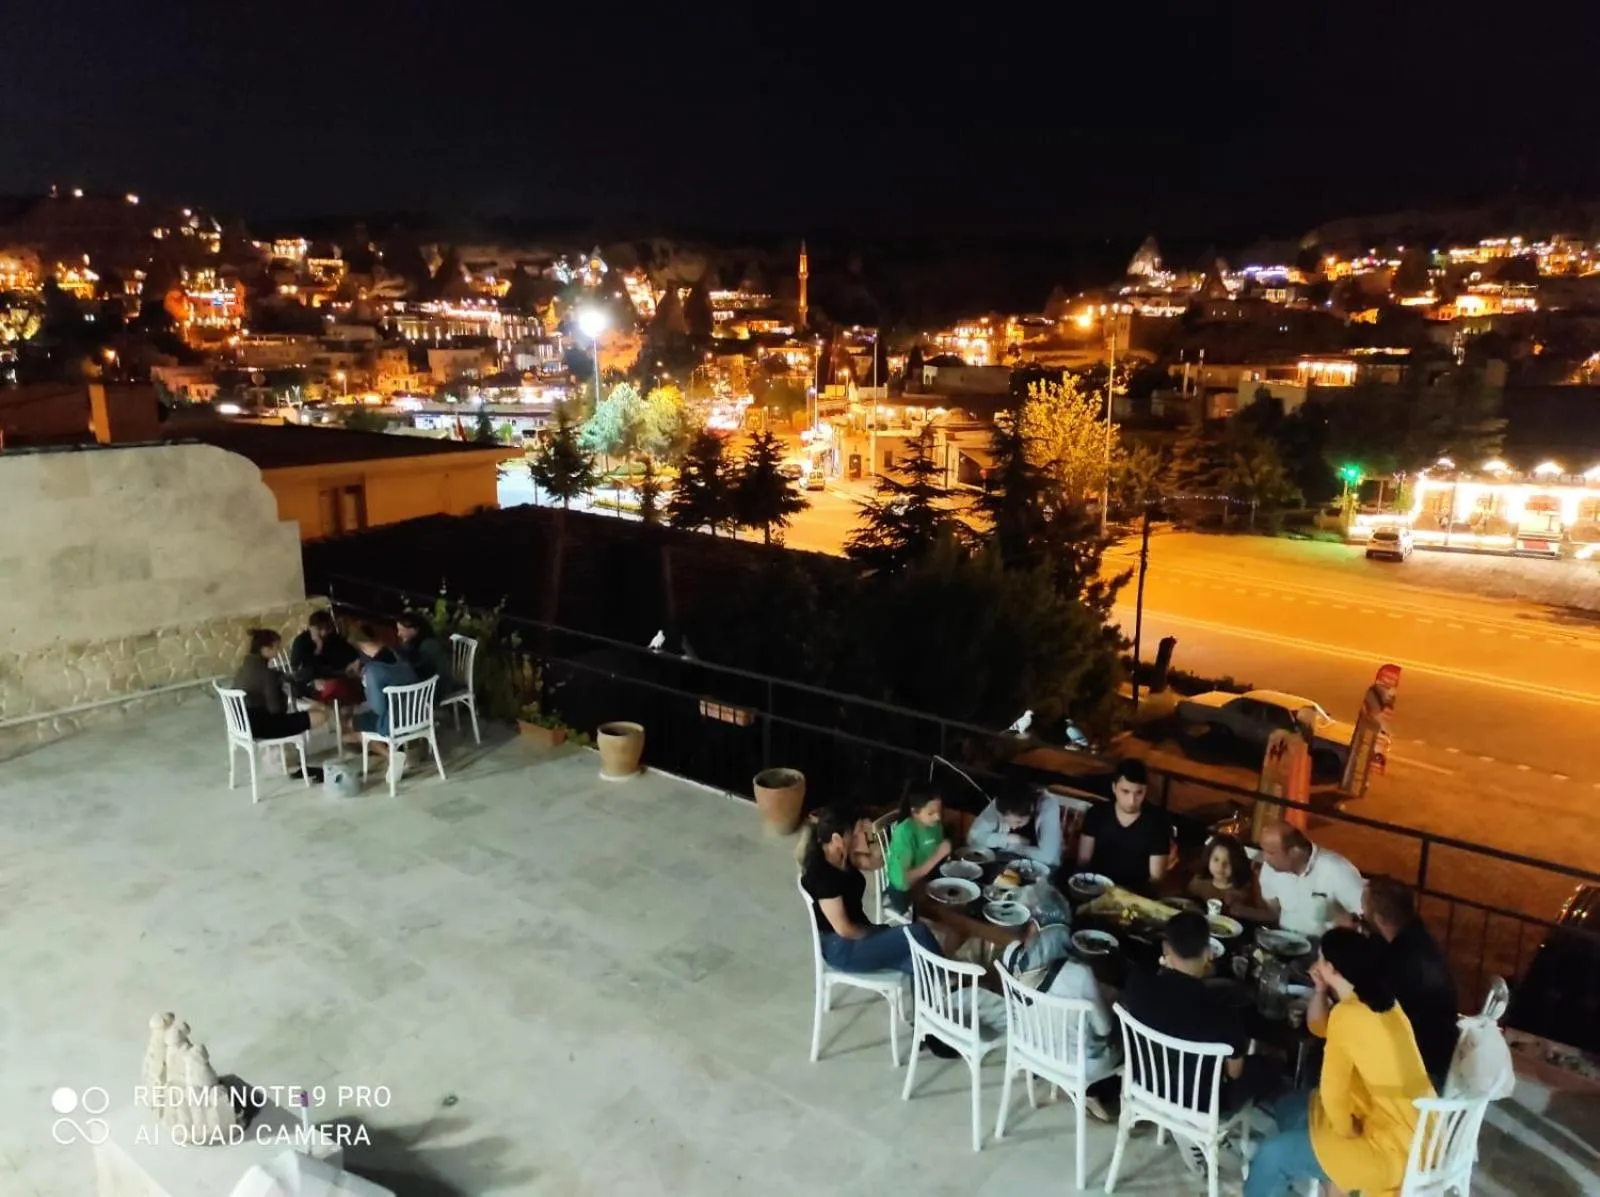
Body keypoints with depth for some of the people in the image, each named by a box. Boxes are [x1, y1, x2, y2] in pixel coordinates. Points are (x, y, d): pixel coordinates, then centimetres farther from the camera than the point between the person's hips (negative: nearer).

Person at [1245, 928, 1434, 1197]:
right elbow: (1318, 1027, 21)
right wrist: (1321, 989, 6)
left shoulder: (1347, 1014, -23)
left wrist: (1346, 1130, -5)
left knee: (1272, 1156, -5)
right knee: (1288, 1108, 19)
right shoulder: (1382, 1001, 5)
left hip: (1393, 1148, -9)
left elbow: (1332, 1092, -22)